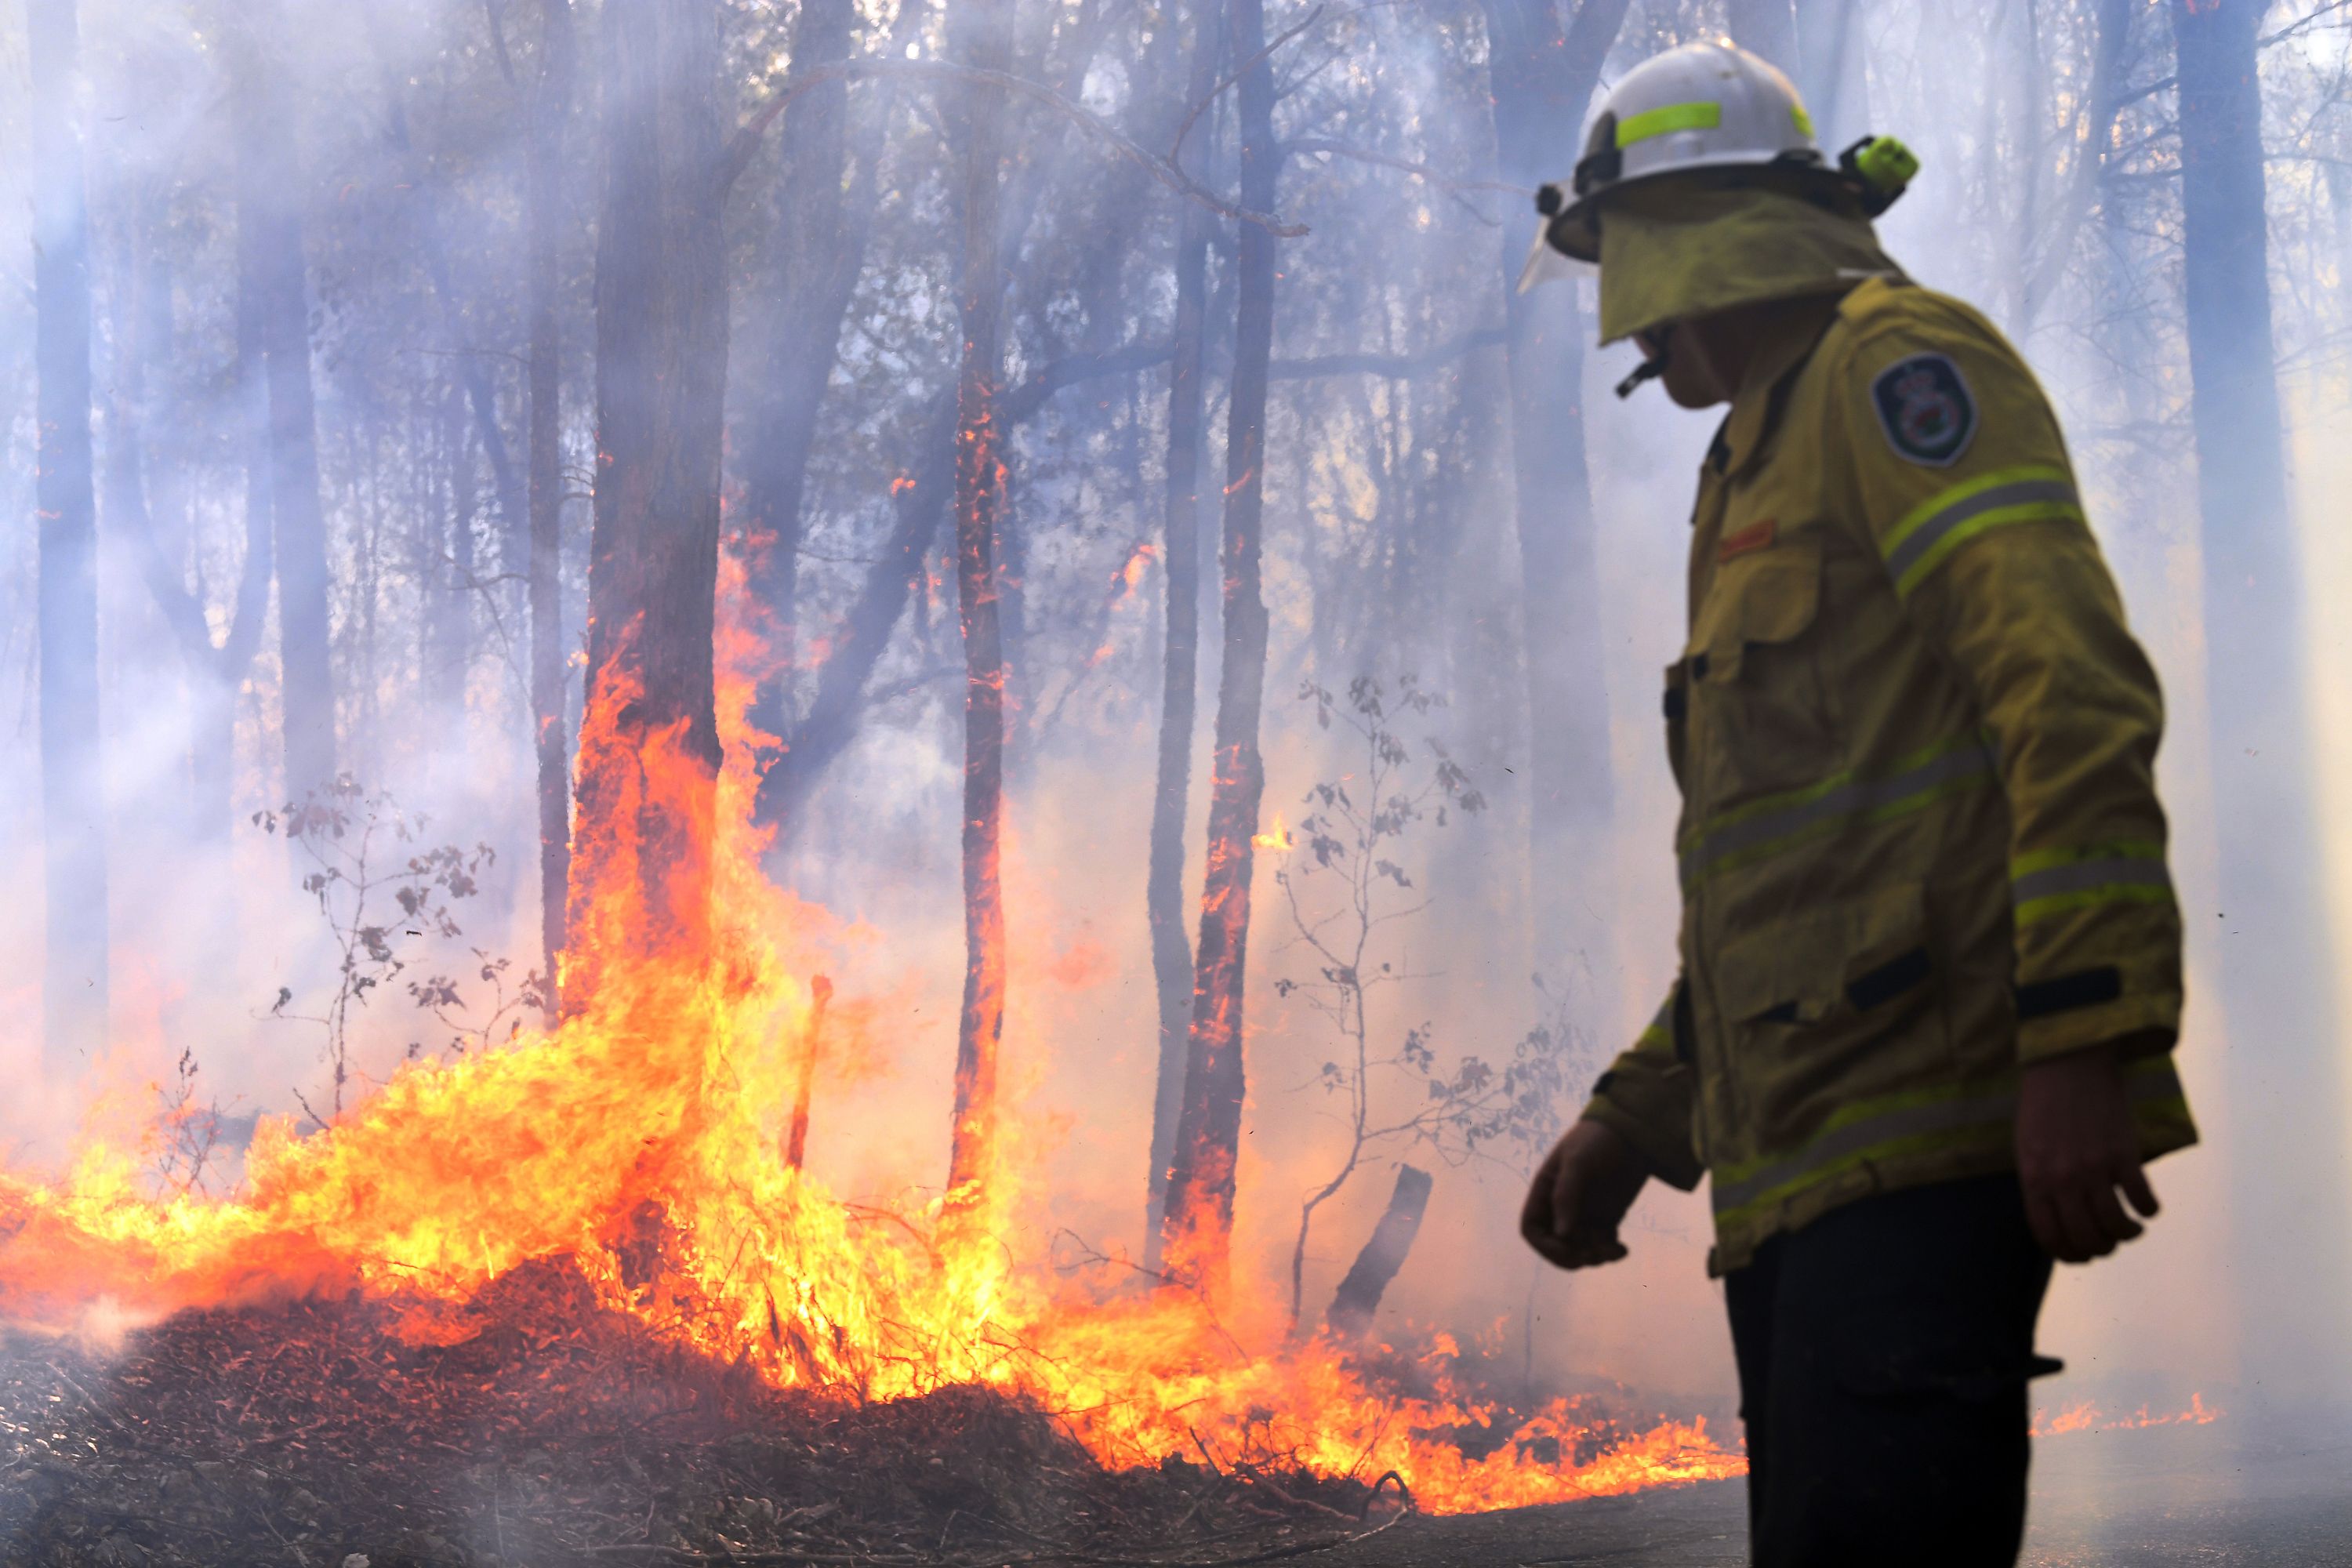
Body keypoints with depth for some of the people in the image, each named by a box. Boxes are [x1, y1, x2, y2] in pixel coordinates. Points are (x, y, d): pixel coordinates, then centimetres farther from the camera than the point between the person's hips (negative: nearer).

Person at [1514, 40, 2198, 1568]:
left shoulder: (1889, 364, -1)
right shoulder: (1762, 462, 29)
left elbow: (2072, 690, -16)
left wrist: (2082, 1041, -25)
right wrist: (1635, 1120, 27)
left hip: (1922, 1134, -10)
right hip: (1805, 1158, 10)